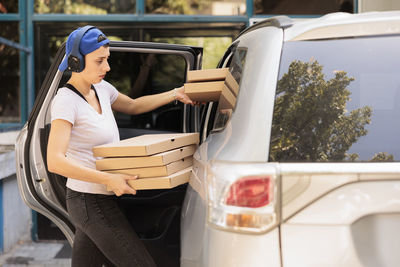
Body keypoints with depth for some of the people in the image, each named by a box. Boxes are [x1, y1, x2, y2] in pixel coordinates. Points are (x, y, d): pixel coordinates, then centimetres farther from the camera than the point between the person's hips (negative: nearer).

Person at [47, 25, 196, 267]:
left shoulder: (101, 88, 8)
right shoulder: (66, 101, -17)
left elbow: (133, 106, 29)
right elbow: (55, 162, -25)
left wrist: (174, 94, 20)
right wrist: (109, 179, -29)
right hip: (91, 202, -8)